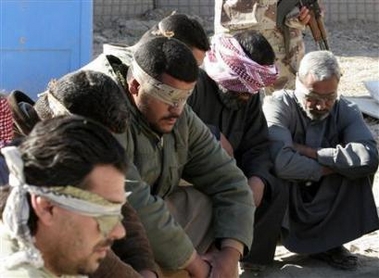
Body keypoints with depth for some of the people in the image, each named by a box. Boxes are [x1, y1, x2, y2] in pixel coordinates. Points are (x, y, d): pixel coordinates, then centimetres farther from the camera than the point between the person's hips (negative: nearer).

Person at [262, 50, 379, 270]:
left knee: (359, 166, -21)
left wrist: (309, 152, -26)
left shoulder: (346, 111, -5)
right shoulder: (278, 105, -16)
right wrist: (328, 168, -22)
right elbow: (281, 161, -36)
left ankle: (329, 243, -5)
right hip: (283, 204, -3)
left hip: (326, 207, 3)